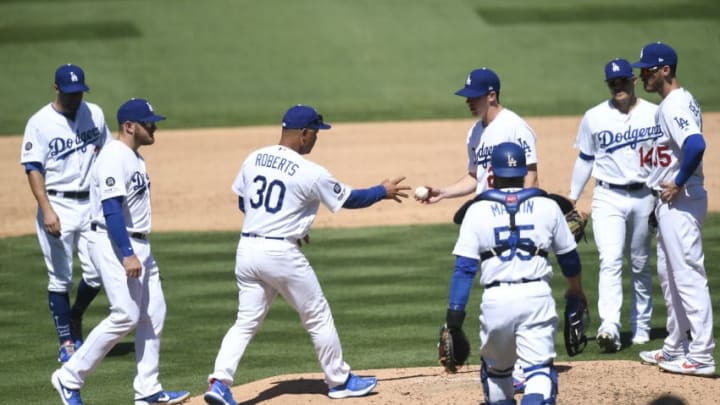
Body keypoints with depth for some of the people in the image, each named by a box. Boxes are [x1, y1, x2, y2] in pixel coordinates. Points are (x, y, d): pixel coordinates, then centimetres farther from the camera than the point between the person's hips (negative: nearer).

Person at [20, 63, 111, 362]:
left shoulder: (95, 114, 6)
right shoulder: (39, 123, -8)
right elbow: (33, 169, -11)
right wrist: (47, 210, -22)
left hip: (92, 203, 4)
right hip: (57, 205, -4)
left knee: (97, 273, 0)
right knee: (60, 279, 1)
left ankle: (75, 318, 27)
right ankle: (66, 342, 9)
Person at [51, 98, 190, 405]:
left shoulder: (134, 157, 15)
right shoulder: (115, 158, -17)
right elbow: (111, 209, -24)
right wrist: (127, 255, -29)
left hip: (138, 245, 10)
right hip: (115, 244, -10)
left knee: (153, 314, 7)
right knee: (126, 316, -14)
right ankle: (70, 377, -4)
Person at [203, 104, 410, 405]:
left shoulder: (253, 159, 5)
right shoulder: (309, 173, -12)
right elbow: (349, 199, -1)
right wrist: (383, 192, 16)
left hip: (247, 249, 6)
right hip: (281, 254, -6)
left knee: (246, 321, 8)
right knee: (318, 317, 12)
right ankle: (339, 381, 24)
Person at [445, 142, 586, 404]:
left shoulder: (478, 210, 5)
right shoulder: (547, 206, 8)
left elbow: (464, 267, -2)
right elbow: (568, 257, 19)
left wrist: (454, 317, -2)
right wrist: (576, 293, 37)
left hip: (495, 300, 0)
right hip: (537, 295, 0)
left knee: (495, 369, 22)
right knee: (539, 370, -6)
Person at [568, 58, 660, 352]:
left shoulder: (655, 114, 2)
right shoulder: (594, 118, 3)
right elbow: (585, 159, 11)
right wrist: (572, 197, 8)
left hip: (644, 197, 1)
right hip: (608, 198, -1)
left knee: (641, 265, 10)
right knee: (610, 262, -16)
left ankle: (641, 327, 22)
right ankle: (609, 327, -26)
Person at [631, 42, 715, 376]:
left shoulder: (674, 106, -18)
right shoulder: (680, 101, 14)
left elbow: (696, 144, -35)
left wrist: (679, 183, -23)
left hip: (679, 200, -11)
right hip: (669, 202, 11)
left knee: (688, 276, -9)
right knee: (669, 275, 18)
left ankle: (701, 356, -8)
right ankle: (676, 347, 27)